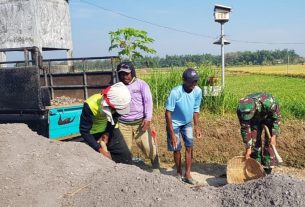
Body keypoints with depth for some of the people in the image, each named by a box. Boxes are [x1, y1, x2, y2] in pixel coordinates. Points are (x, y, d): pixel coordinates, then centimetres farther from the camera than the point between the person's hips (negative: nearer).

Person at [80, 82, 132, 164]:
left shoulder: (118, 101, -25)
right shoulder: (90, 105, -36)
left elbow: (114, 118, -5)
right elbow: (84, 131, -27)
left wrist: (107, 133, -14)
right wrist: (100, 149, -28)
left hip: (110, 129, 4)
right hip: (94, 132, -3)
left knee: (125, 155, -1)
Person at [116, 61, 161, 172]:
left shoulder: (141, 84, -1)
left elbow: (148, 101, -6)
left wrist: (148, 118, -15)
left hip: (140, 122, -2)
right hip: (123, 124, 3)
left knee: (148, 147, 2)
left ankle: (156, 169, 20)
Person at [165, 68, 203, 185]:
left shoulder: (198, 91, -16)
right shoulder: (175, 92, -31)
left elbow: (196, 110, -1)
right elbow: (168, 113, -27)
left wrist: (197, 127, 0)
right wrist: (172, 134, -27)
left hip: (187, 123, 4)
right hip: (175, 124, -4)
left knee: (189, 147, 1)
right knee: (177, 149, 3)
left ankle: (187, 174, 13)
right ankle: (179, 173, 24)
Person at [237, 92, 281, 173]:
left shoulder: (269, 102, -43)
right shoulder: (241, 109, -34)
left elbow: (277, 117, -23)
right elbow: (245, 129, -24)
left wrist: (274, 135, -28)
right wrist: (248, 148, -21)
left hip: (269, 116, -2)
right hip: (255, 119, 2)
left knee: (269, 142, -10)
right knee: (254, 140, -5)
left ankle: (267, 167, 1)